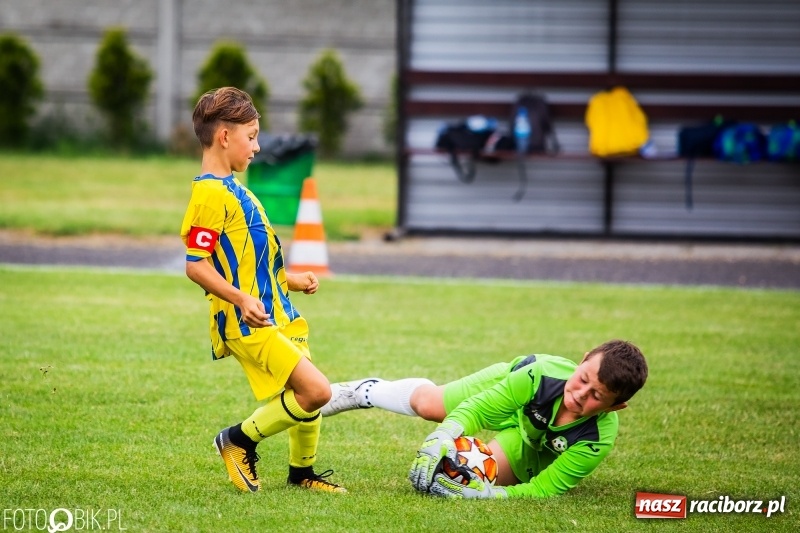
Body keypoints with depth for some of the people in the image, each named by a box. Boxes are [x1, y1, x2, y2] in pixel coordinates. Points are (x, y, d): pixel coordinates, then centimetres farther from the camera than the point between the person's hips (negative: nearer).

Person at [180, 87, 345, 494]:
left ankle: (302, 473, 33)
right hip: (248, 324, -10)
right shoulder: (210, 194, -15)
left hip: (277, 316, 10)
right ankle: (240, 440, 1)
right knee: (315, 390, -16)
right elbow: (196, 265, -21)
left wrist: (290, 280, 25)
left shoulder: (233, 189, 16)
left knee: (309, 395, 14)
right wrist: (241, 299, -30)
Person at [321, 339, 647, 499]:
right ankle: (362, 392, 55)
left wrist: (483, 493, -56)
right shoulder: (543, 373, -46)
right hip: (508, 387, 0)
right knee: (426, 403, 18)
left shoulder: (597, 441, -46)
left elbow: (541, 491, -39)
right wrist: (439, 440, -55)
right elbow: (474, 410, -35)